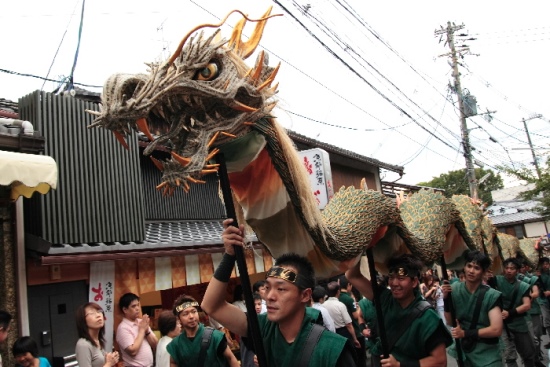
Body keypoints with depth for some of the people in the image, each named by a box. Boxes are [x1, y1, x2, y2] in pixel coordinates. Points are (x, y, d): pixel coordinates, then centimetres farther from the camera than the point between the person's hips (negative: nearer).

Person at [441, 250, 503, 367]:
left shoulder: (492, 296, -16)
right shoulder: (455, 289, -4)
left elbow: (496, 330, -20)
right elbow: (450, 322, -2)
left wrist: (465, 333, -20)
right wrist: (446, 298, -16)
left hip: (486, 355, -3)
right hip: (462, 351, 4)